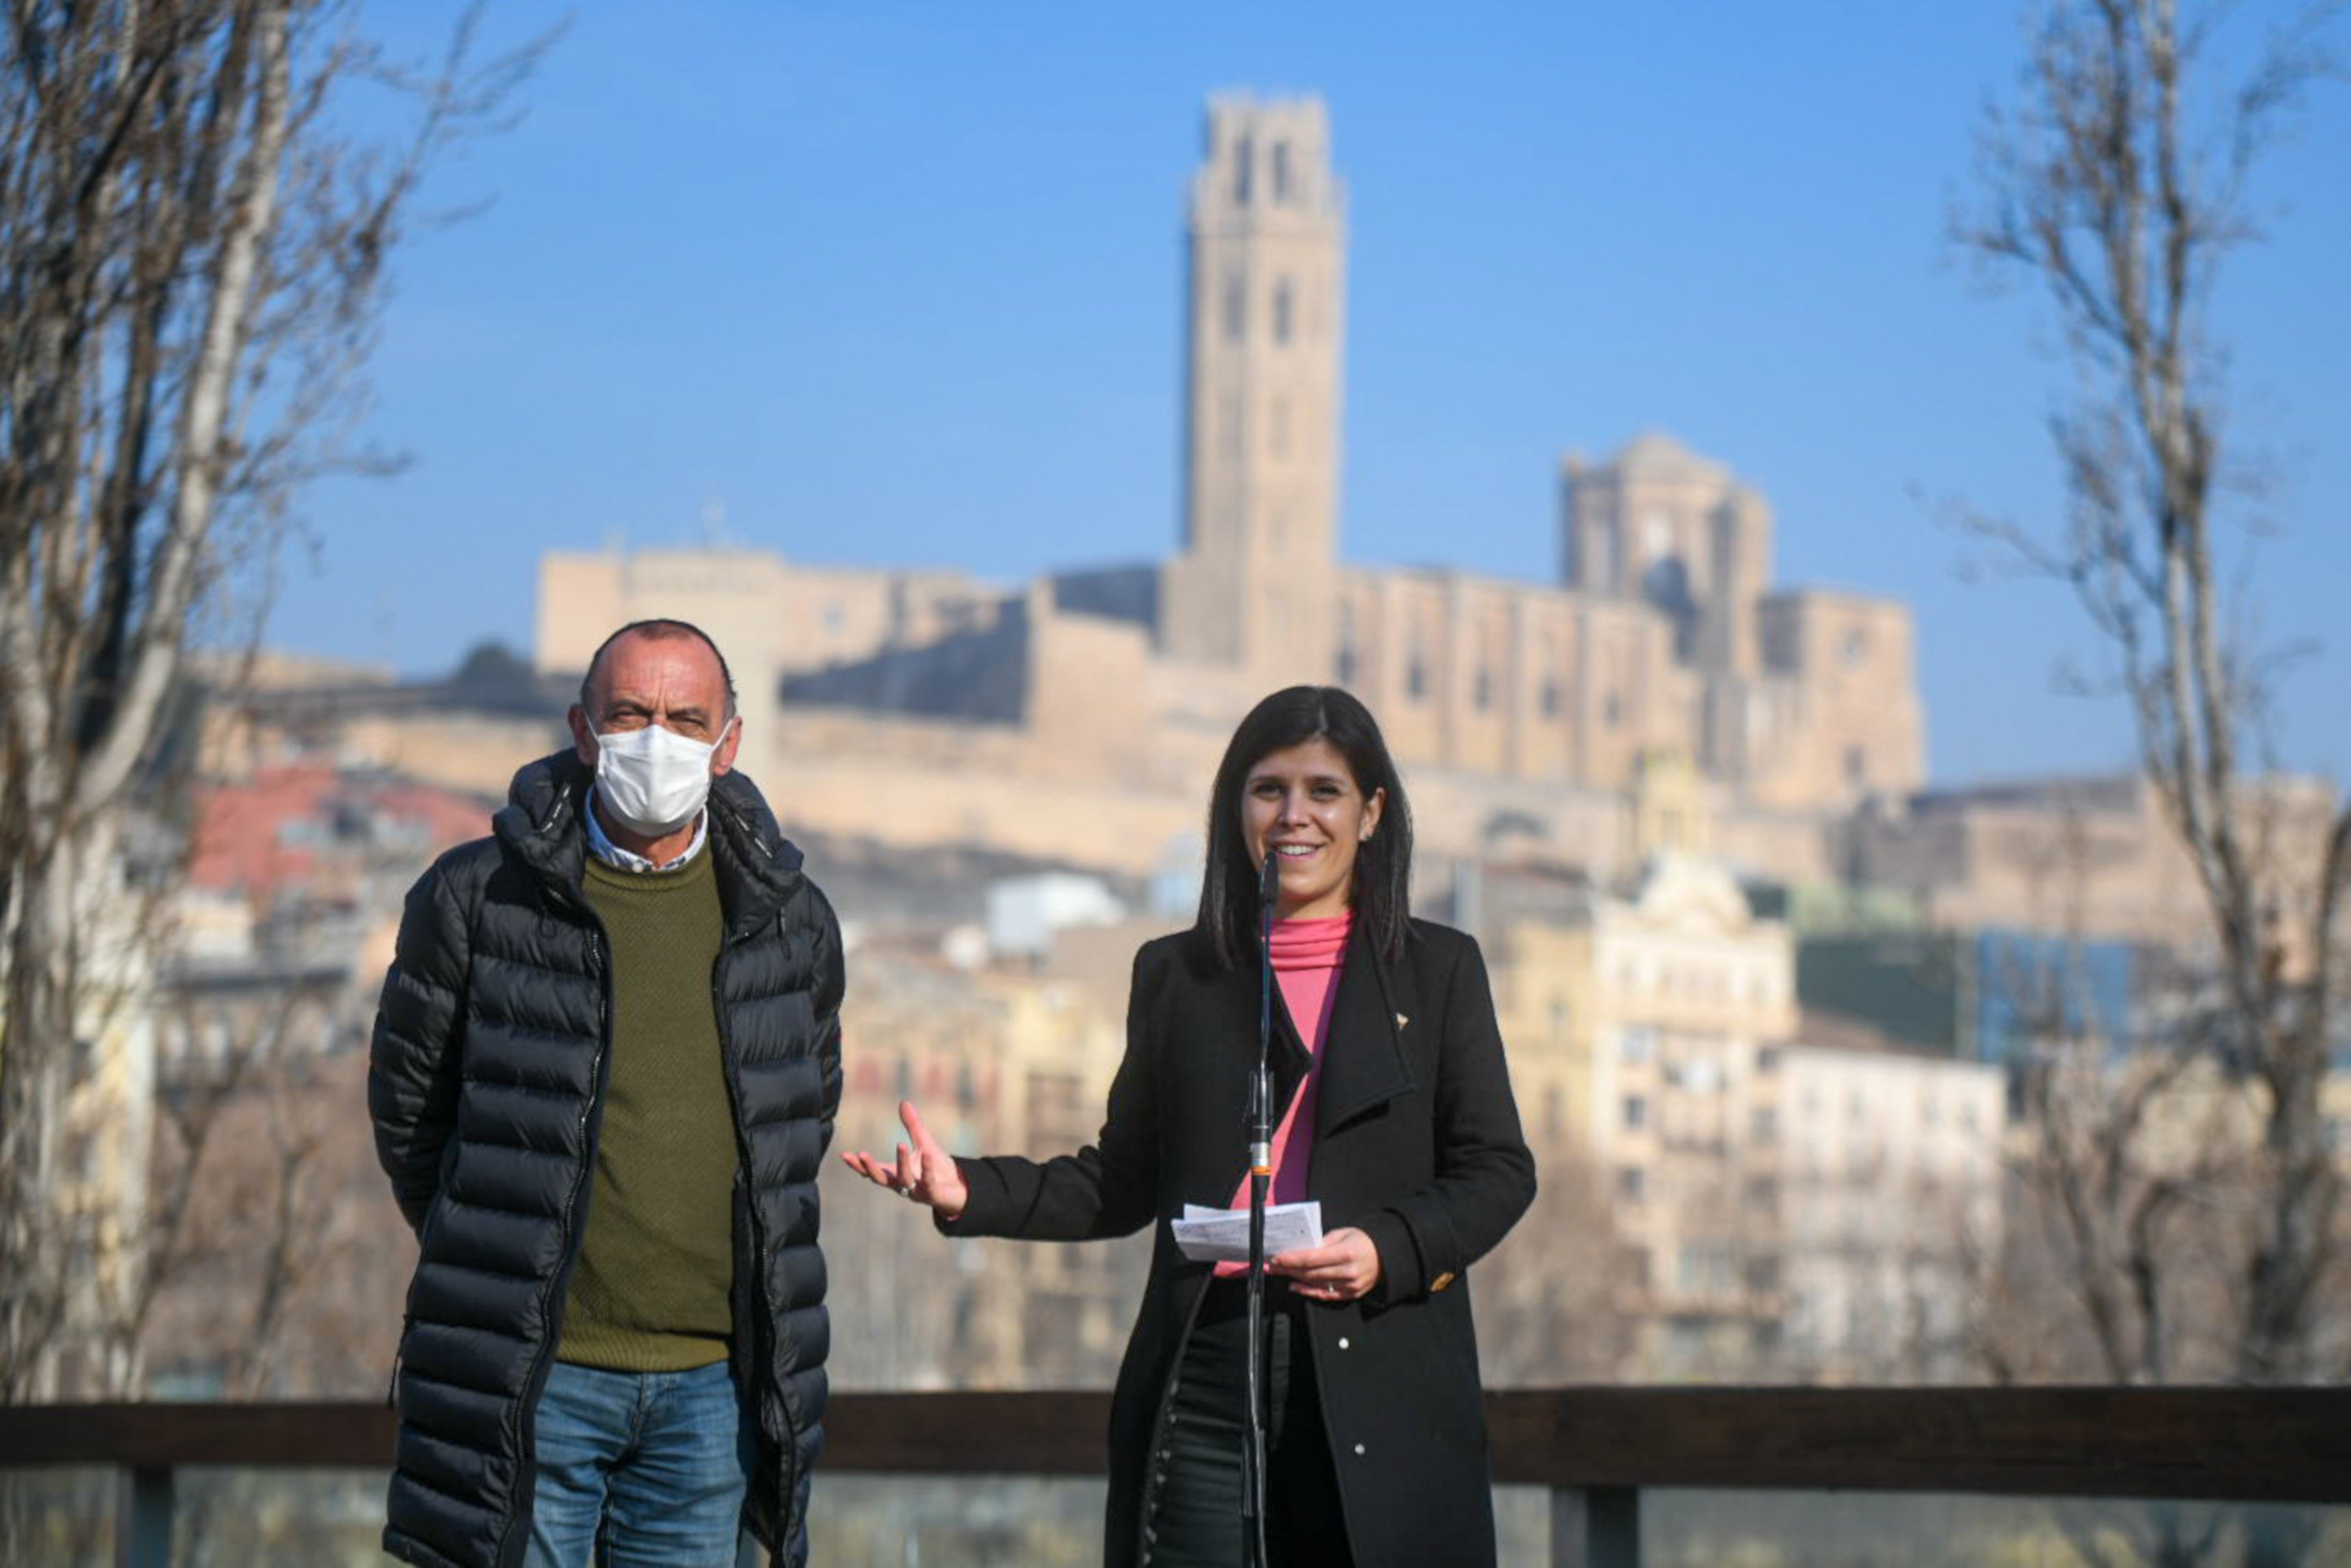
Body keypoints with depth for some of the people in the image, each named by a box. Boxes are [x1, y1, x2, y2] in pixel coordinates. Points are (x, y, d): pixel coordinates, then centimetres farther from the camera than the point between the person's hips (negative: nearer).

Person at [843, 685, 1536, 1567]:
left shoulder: (1438, 971, 10)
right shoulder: (1177, 975, 15)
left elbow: (1498, 1170, 6)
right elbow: (1125, 1181, 17)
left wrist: (1389, 1248, -12)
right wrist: (968, 1194, 3)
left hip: (1383, 1394, -1)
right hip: (1208, 1389, 1)